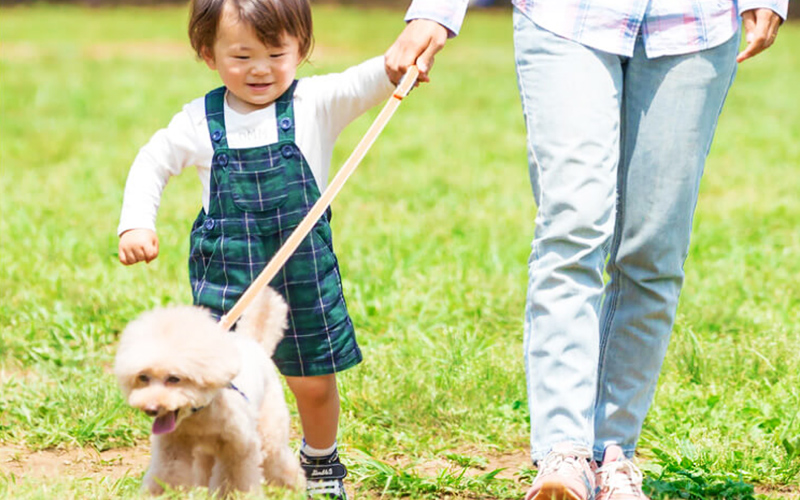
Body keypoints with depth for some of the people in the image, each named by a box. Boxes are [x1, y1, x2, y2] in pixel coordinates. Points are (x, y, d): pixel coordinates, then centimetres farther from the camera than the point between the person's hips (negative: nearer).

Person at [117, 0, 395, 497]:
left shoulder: (316, 105, -7)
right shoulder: (200, 122, -1)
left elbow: (365, 83, -22)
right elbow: (153, 162, 12)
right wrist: (136, 225, 0)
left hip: (303, 273, 0)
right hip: (226, 273, 0)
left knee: (314, 382, 9)